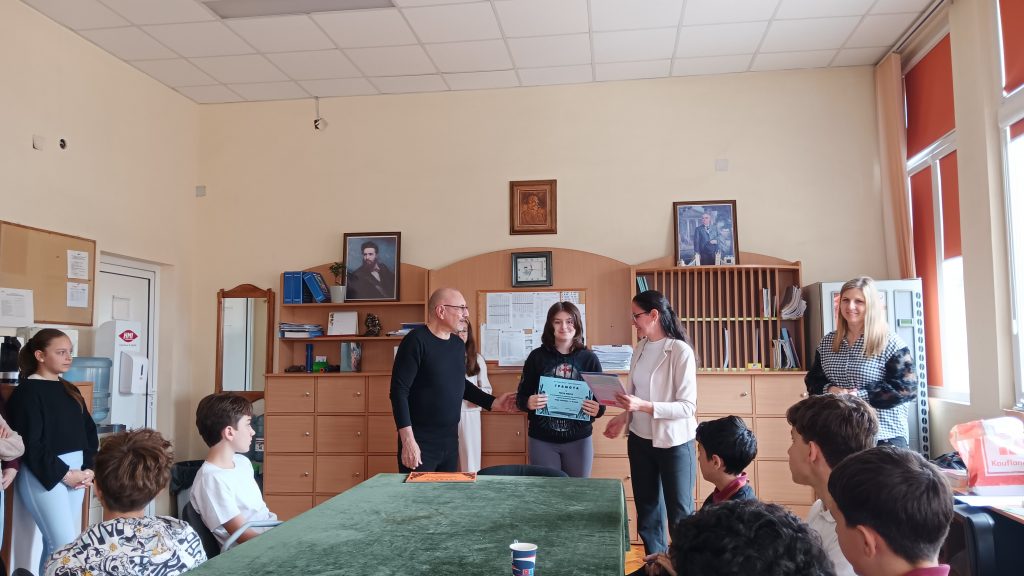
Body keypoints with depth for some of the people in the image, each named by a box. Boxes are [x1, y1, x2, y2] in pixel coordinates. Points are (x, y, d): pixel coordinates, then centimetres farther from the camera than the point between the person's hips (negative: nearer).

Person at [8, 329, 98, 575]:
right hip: (44, 477, -6)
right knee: (64, 546, -8)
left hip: (76, 473, 6)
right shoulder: (27, 391, -8)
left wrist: (89, 469, -1)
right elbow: (31, 444, -14)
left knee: (55, 545, 9)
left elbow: (89, 431, 13)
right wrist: (65, 474, -13)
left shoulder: (70, 390, 13)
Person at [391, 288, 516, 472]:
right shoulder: (416, 341, -15)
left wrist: (493, 402, 15)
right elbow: (399, 391, -18)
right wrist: (408, 440, -22)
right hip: (420, 442, -7)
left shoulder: (458, 344, 8)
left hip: (450, 440, 7)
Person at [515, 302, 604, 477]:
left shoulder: (589, 358, 0)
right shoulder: (537, 356, -1)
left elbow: (601, 400, 3)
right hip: (542, 440, -1)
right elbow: (520, 397, 1)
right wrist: (528, 403, -21)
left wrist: (598, 410, -19)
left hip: (579, 440, 1)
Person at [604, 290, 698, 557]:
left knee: (680, 514, 6)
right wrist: (623, 417, -5)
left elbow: (687, 407, -20)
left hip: (674, 443, -7)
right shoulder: (640, 349, 5)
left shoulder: (680, 351, -16)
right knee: (647, 510, 17)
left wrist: (643, 406, -28)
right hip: (640, 440, 7)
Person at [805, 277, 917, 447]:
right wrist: (829, 389, -11)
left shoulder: (890, 343, -8)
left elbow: (906, 387, -14)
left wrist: (860, 396, -22)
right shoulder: (828, 342, 9)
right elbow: (813, 379, 12)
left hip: (884, 436, -5)